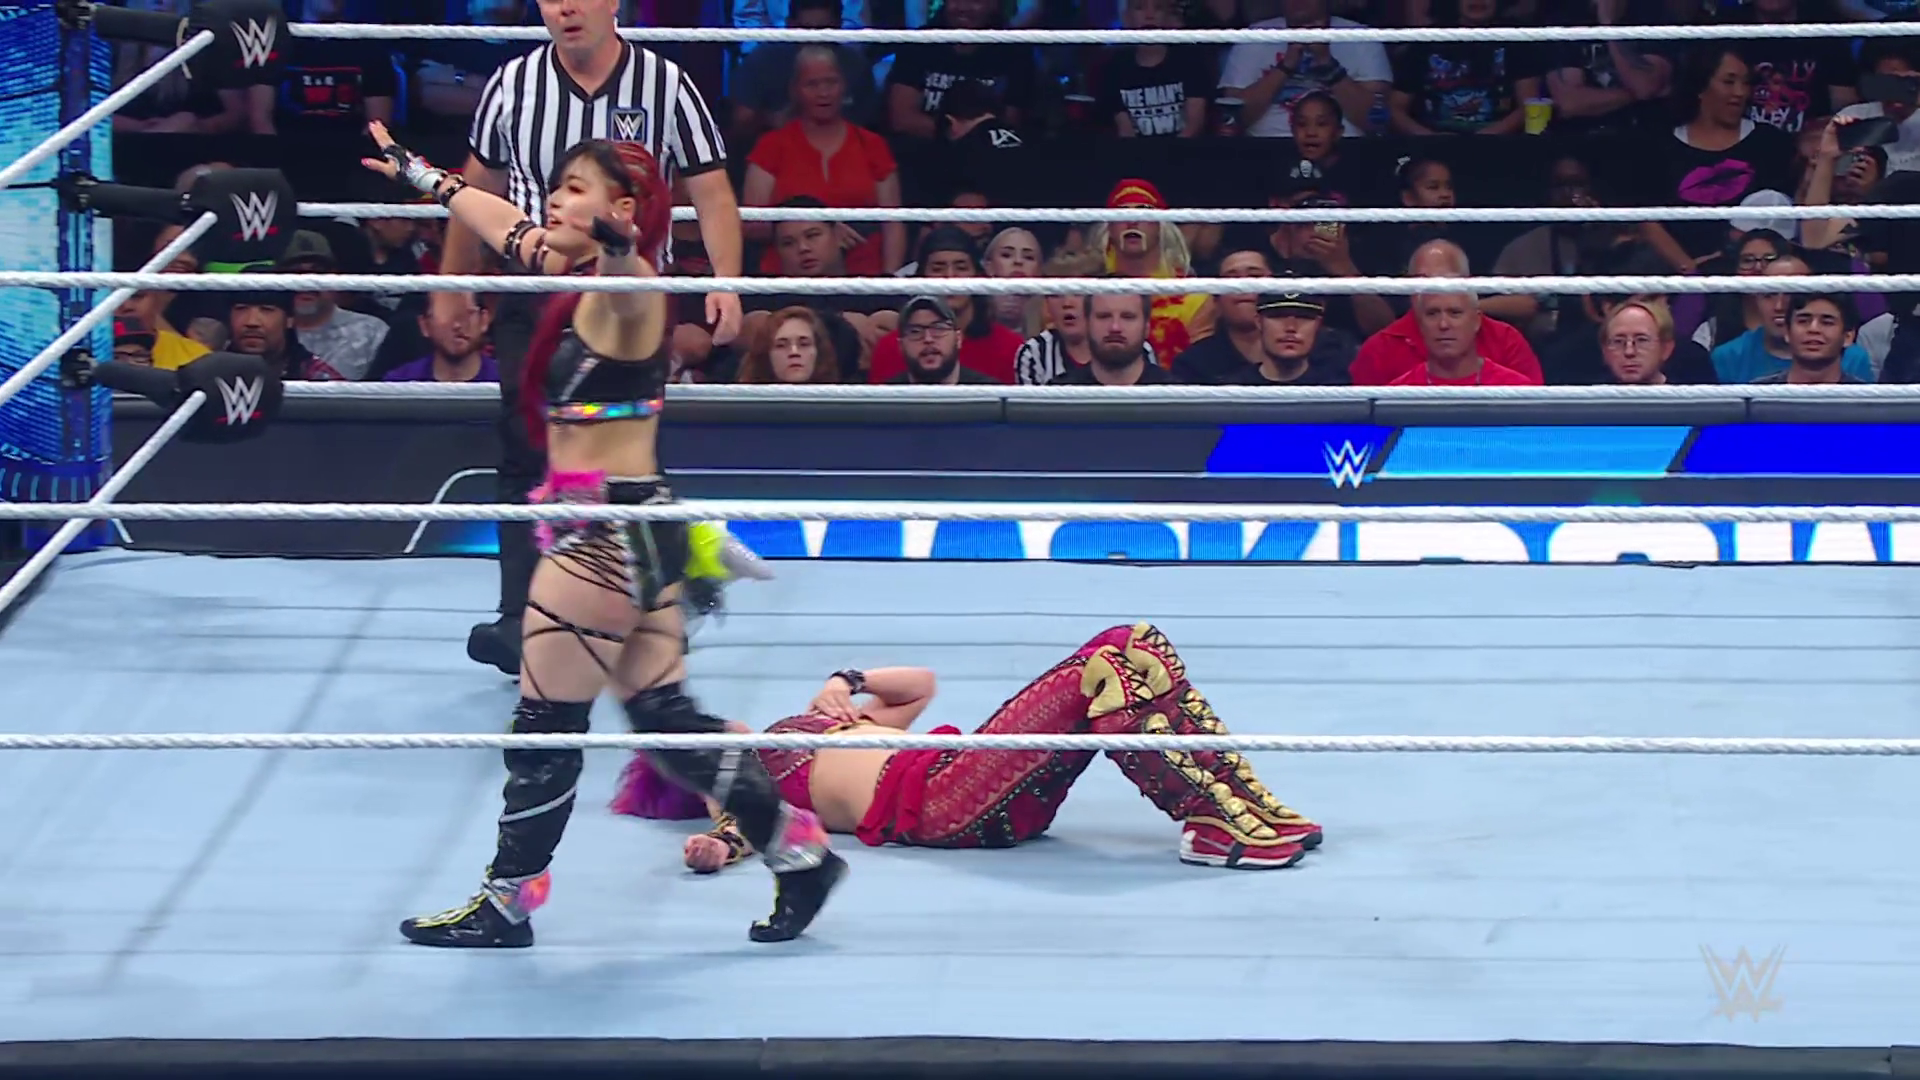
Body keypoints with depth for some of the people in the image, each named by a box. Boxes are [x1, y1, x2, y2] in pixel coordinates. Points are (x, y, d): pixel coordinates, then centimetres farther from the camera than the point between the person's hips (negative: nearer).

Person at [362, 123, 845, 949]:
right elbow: (502, 222, 28)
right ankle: (800, 851, 16)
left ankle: (507, 904, 13)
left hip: (610, 536, -9)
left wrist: (615, 247, -64)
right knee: (665, 719, 13)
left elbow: (627, 270, -40)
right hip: (629, 531, 9)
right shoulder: (578, 275, 12)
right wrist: (418, 173, 41)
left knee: (545, 726, 2)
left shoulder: (625, 289, -14)